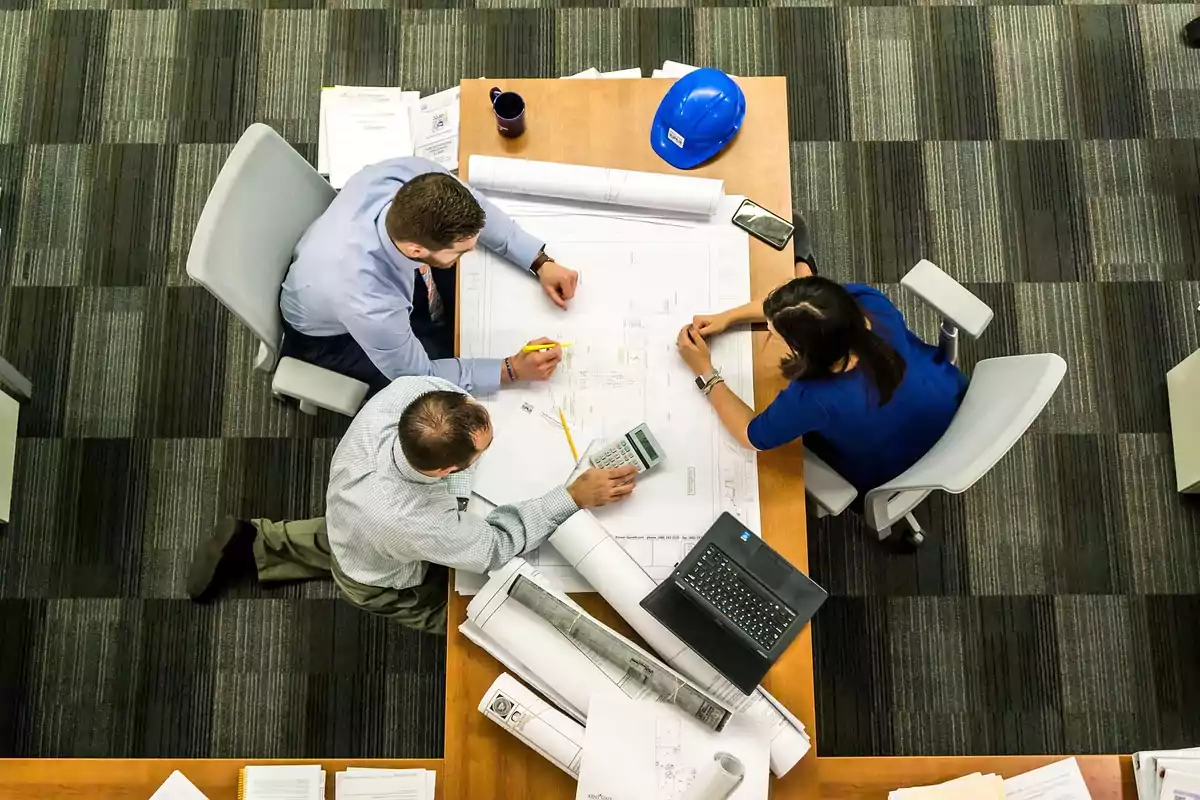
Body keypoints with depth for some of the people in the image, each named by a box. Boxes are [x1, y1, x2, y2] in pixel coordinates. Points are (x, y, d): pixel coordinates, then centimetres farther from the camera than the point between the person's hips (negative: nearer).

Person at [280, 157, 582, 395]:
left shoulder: (411, 174, -35)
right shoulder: (369, 305, -47)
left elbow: (475, 211, -12)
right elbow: (418, 376, -27)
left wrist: (540, 262, -18)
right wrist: (512, 369, -27)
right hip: (332, 333, -5)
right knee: (445, 391, -7)